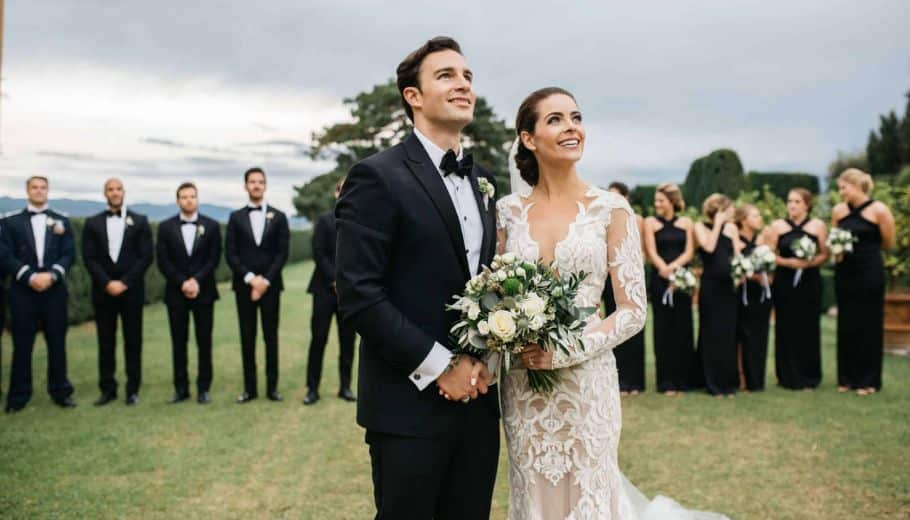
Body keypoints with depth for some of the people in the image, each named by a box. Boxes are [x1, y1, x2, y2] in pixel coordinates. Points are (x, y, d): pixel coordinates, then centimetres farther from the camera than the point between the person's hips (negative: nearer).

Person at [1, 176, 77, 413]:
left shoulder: (62, 221, 11)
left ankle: (60, 391, 12)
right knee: (22, 344, 2)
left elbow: (69, 254, 3)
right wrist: (30, 277, -14)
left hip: (54, 291, 1)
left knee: (57, 342, 4)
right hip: (23, 291, -1)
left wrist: (51, 275, -13)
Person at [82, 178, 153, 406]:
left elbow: (146, 256, -2)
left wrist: (125, 282, -10)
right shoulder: (92, 223, 8)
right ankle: (108, 389, 11)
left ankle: (133, 389, 8)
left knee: (133, 341, 2)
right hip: (103, 291, 1)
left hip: (131, 290, -1)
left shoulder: (140, 221, 4)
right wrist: (107, 283, -11)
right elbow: (89, 258, 2)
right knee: (106, 342, 4)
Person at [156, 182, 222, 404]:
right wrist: (182, 283, -11)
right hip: (175, 293, 1)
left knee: (204, 342, 2)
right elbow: (163, 261, -1)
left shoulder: (211, 226, 4)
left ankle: (203, 388, 9)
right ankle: (181, 388, 11)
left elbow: (214, 258, -1)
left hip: (203, 292, 0)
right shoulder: (166, 227, 4)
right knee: (178, 342, 4)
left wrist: (197, 280, -13)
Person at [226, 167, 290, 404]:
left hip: (270, 284, 0)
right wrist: (250, 278, -12)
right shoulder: (236, 217, 6)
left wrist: (266, 280, -11)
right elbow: (230, 254, 0)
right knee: (247, 337, 3)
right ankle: (250, 387, 8)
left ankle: (272, 387, 8)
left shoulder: (278, 217, 5)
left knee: (270, 336, 2)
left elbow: (282, 253, -1)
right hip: (243, 285, 1)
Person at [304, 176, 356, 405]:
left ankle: (345, 387, 13)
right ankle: (312, 388, 6)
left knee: (348, 341, 5)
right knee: (318, 339, -1)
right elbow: (318, 254, -6)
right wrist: (336, 281, -12)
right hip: (325, 289, -2)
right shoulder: (325, 220, 2)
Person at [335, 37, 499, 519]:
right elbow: (358, 296, -16)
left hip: (477, 400, 6)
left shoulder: (482, 181, 13)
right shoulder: (378, 176, -10)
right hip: (409, 404, -6)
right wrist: (439, 366, -14)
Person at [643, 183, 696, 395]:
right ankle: (666, 382, 4)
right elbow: (652, 252, -3)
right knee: (663, 329, 0)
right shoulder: (651, 222, 6)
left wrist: (673, 267, -16)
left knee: (683, 328, 2)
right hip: (660, 281, -1)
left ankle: (682, 379, 11)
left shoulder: (686, 222, 9)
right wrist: (665, 270, -20)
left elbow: (689, 252, 0)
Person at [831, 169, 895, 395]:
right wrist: (836, 252, -5)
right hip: (844, 272, 4)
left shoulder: (879, 210, -9)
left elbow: (888, 243, -2)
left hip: (870, 273, -4)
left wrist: (862, 247, 6)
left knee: (869, 325, 3)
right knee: (846, 325, 8)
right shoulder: (838, 211, 4)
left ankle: (868, 380, 13)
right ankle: (847, 378, 18)